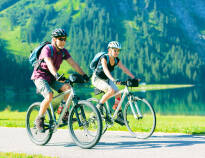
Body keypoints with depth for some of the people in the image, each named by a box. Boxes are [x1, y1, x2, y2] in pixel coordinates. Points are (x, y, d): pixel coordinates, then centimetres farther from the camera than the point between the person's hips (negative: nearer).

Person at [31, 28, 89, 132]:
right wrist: (57, 76, -53)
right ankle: (39, 120, -9)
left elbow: (73, 63, -7)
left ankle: (65, 115, -5)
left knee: (68, 88, -17)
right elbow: (50, 64, -36)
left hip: (52, 77, 6)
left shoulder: (63, 51, 0)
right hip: (40, 76, -6)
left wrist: (83, 75, -19)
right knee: (49, 96, -29)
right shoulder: (47, 49, -20)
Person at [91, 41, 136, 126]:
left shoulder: (116, 60, -4)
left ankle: (119, 116, 0)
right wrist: (113, 79, -54)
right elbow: (105, 70, -40)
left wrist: (133, 78, -22)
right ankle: (99, 106, -12)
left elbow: (124, 69, -10)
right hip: (97, 79, -7)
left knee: (118, 93, -10)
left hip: (106, 79, 7)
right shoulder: (104, 58, -24)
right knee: (111, 90, -31)